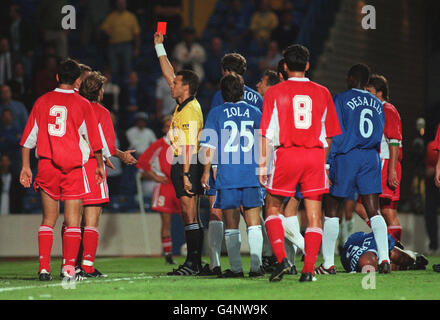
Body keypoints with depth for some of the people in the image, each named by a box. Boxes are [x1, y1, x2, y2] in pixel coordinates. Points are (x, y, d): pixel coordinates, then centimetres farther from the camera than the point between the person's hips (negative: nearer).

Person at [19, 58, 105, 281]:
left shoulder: (42, 102, 6)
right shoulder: (82, 104, -1)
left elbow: (28, 137, 7)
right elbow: (94, 140, 4)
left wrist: (25, 166, 13)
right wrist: (100, 165, 16)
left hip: (46, 166, 2)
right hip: (73, 167, -2)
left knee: (48, 218, 10)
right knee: (73, 219, 2)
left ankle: (44, 267, 2)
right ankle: (69, 266, -8)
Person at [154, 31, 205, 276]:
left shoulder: (190, 111, -14)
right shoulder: (184, 104, 13)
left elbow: (189, 146, -18)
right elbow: (169, 74, 24)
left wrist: (186, 174, -22)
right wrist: (160, 47, 27)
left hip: (188, 166, -10)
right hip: (183, 165, 10)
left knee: (190, 214, -10)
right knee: (190, 215, 8)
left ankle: (193, 263, -12)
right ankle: (195, 263, 10)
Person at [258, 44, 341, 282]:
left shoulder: (274, 93, 1)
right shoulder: (322, 93, 7)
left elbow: (266, 133, -2)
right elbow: (329, 135, 11)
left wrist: (262, 165, 2)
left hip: (286, 155, -2)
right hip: (315, 156, 2)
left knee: (272, 209, 13)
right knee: (314, 216, 5)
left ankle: (281, 258, -4)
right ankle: (308, 270, -2)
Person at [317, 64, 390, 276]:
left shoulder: (342, 100, -3)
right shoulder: (378, 104, 13)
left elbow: (335, 135, -7)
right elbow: (379, 135, 16)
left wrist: (327, 163, -7)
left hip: (346, 157, -4)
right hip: (371, 158, 4)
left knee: (331, 210, 4)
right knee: (374, 212, 2)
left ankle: (328, 264, 3)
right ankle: (384, 259, -11)